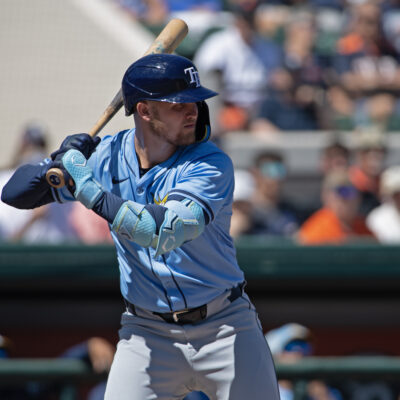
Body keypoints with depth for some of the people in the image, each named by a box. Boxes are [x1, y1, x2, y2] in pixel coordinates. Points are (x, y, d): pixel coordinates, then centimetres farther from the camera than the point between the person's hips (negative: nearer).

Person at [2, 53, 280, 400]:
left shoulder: (211, 164, -15)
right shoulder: (106, 156, -3)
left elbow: (165, 231, -32)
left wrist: (87, 187, -29)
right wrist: (61, 161, -19)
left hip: (225, 328, -2)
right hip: (148, 333, 2)